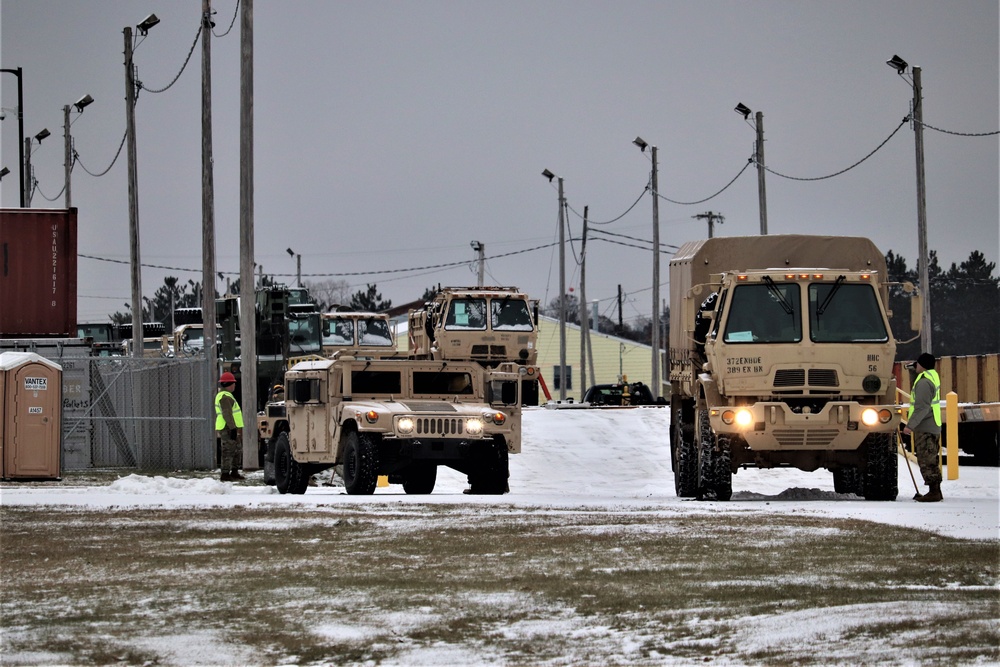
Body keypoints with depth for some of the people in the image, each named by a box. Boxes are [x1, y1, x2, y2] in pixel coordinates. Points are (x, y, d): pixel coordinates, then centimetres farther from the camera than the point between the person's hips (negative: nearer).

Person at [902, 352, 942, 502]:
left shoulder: (924, 382, -18)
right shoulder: (933, 376, 14)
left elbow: (922, 407, -24)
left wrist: (910, 425, -24)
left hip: (925, 428, -10)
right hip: (934, 427, 10)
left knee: (927, 461, -8)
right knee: (931, 460, 15)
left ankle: (934, 491, -9)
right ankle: (936, 490, 19)